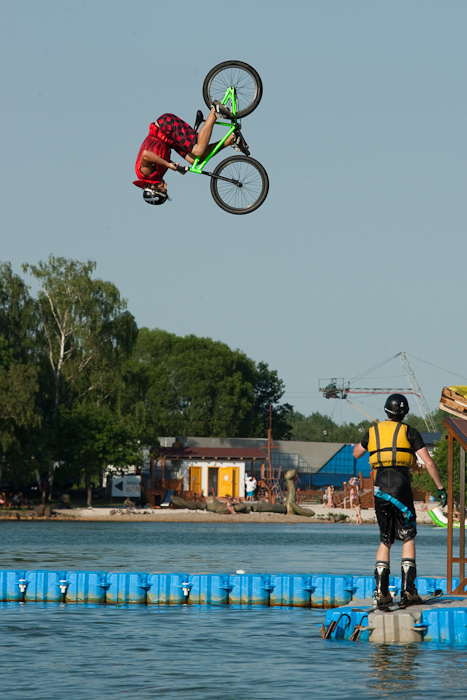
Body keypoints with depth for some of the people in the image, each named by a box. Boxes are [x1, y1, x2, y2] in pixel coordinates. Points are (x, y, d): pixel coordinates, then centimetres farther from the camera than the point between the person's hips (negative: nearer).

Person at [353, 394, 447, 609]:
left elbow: (356, 453, 31)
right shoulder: (409, 432, 3)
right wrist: (440, 488, 2)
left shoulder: (374, 431, 13)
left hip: (380, 490, 3)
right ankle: (407, 590, -5)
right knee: (408, 539, 6)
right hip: (401, 487, -3)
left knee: (385, 542, 13)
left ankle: (381, 591, 2)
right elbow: (429, 463, -4)